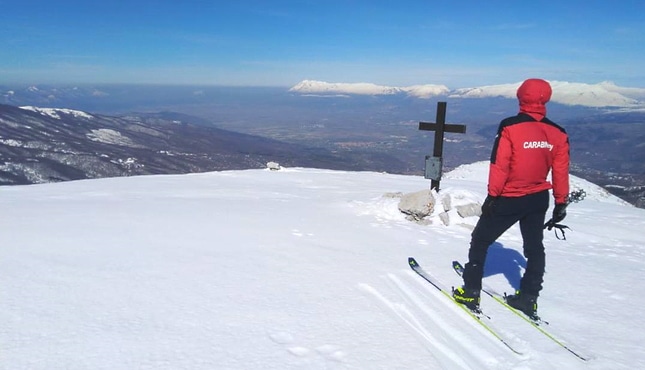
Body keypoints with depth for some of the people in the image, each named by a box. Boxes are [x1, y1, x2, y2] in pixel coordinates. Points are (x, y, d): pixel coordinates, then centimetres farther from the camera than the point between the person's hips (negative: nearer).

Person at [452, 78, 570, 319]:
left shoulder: (510, 128, -17)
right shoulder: (558, 134, -2)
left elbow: (499, 166, -18)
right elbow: (560, 172, 2)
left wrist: (492, 196, -11)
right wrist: (561, 202, 11)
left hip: (509, 199, -5)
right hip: (538, 200, 5)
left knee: (480, 241, 10)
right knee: (534, 248, 19)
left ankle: (471, 293, 13)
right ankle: (528, 299, 25)